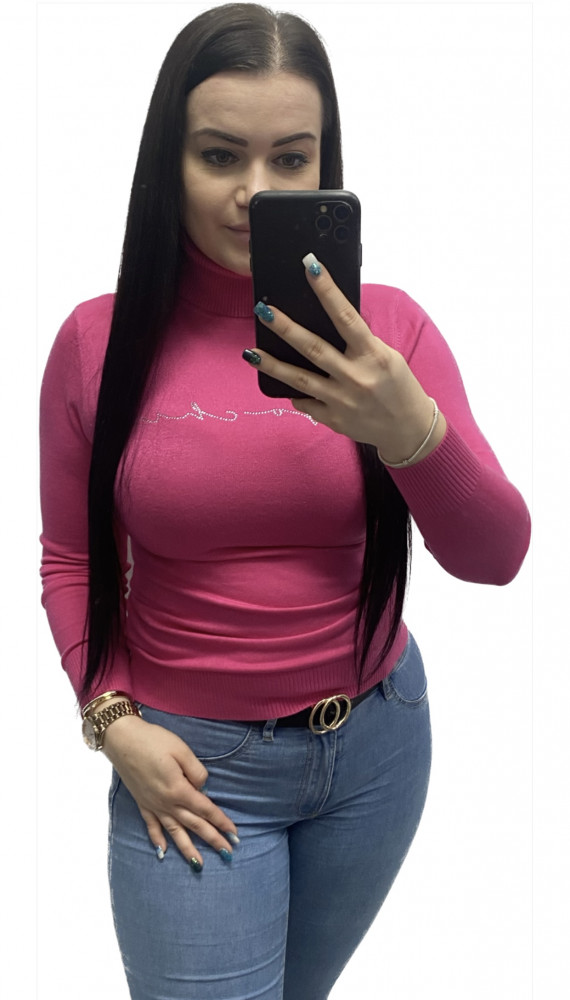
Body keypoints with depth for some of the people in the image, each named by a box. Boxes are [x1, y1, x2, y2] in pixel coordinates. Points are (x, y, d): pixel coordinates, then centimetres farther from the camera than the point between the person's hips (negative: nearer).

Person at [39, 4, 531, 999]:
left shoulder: (387, 326, -9)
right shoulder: (98, 343, -10)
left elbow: (494, 558, -14)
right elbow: (71, 560, 3)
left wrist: (410, 430, -32)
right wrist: (112, 719, -9)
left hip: (377, 739, 2)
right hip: (194, 766, -2)